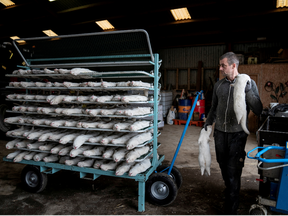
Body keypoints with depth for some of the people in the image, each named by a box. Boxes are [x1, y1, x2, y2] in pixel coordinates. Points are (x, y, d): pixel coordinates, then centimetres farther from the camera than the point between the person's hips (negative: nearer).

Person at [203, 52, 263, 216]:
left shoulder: (249, 83, -4)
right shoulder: (219, 85, 7)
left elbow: (258, 111, -10)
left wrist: (248, 91, -21)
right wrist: (208, 123, 7)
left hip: (237, 134, -4)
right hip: (220, 133, 4)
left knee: (233, 173, -3)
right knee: (224, 168, 17)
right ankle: (230, 191, 43)